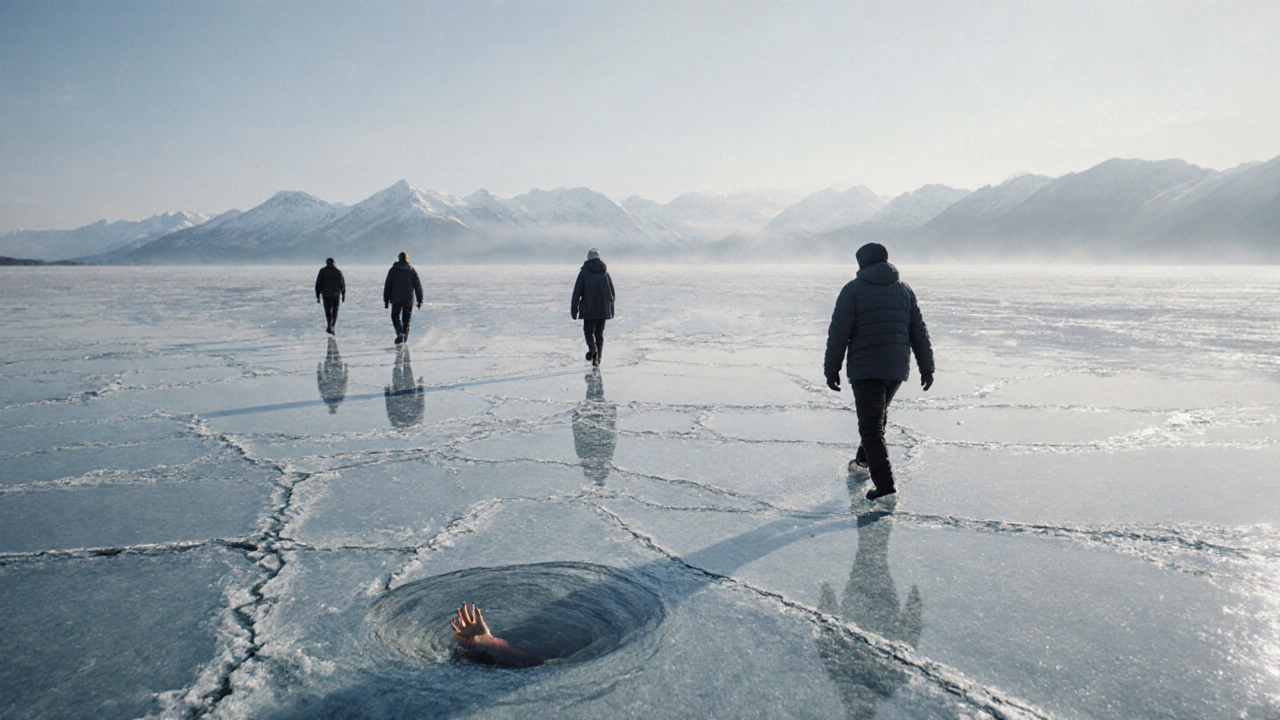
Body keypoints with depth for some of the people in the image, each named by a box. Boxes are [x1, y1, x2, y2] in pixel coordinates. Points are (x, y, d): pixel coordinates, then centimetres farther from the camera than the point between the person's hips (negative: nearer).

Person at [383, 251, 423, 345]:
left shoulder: (393, 270, 2)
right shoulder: (412, 270, 5)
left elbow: (388, 286, 2)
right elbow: (418, 285, 3)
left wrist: (386, 300, 5)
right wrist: (420, 300, 6)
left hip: (396, 299, -1)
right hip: (409, 299, 1)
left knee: (395, 316, 5)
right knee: (406, 320, 9)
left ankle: (400, 333, -20)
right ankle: (405, 340, 9)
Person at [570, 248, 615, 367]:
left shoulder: (584, 272, -4)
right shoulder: (605, 272, 6)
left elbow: (577, 292, -5)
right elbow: (612, 292, 12)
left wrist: (574, 309, 0)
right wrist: (611, 309, 20)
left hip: (589, 309, -3)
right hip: (603, 309, 3)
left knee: (588, 330, 12)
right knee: (599, 333, 11)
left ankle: (592, 348, -17)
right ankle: (597, 359, 5)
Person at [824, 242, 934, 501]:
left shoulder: (853, 290, -5)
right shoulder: (903, 289, 10)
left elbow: (838, 334, -10)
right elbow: (919, 332, 10)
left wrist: (831, 370, -3)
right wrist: (927, 368, 15)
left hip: (865, 369, -6)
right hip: (897, 368, 6)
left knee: (871, 427, -4)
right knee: (878, 414, 27)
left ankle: (885, 484, -12)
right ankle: (864, 460, 42)